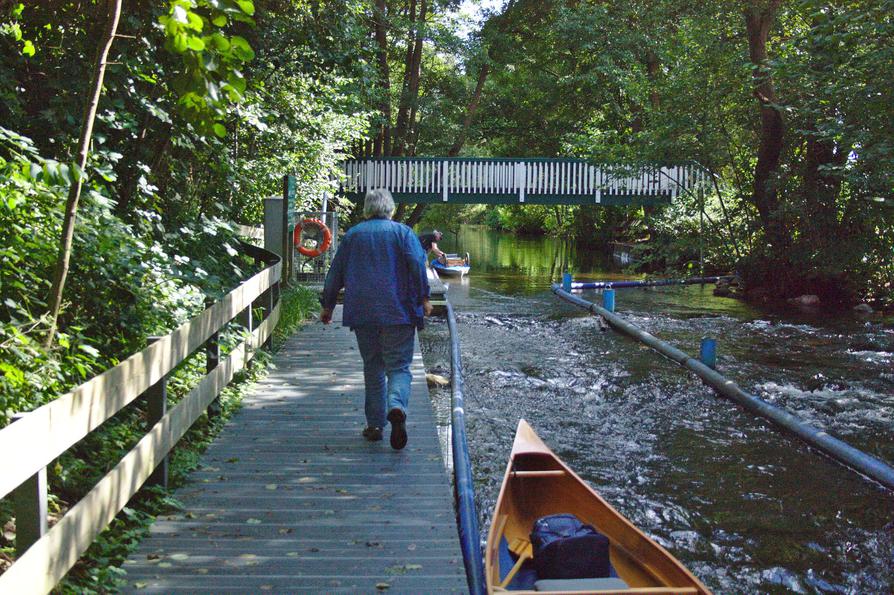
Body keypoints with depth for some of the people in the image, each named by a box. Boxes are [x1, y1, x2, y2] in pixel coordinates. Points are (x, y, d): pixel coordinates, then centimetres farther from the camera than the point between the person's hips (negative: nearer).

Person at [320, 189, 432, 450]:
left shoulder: (352, 235, 13)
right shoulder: (402, 232, 6)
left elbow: (335, 272, 15)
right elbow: (417, 264, -8)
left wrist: (327, 306, 22)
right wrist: (424, 297, -7)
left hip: (362, 313, 2)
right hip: (398, 311, -2)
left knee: (373, 367, 12)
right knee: (399, 367, -2)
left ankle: (375, 425, 11)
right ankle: (397, 407, -30)